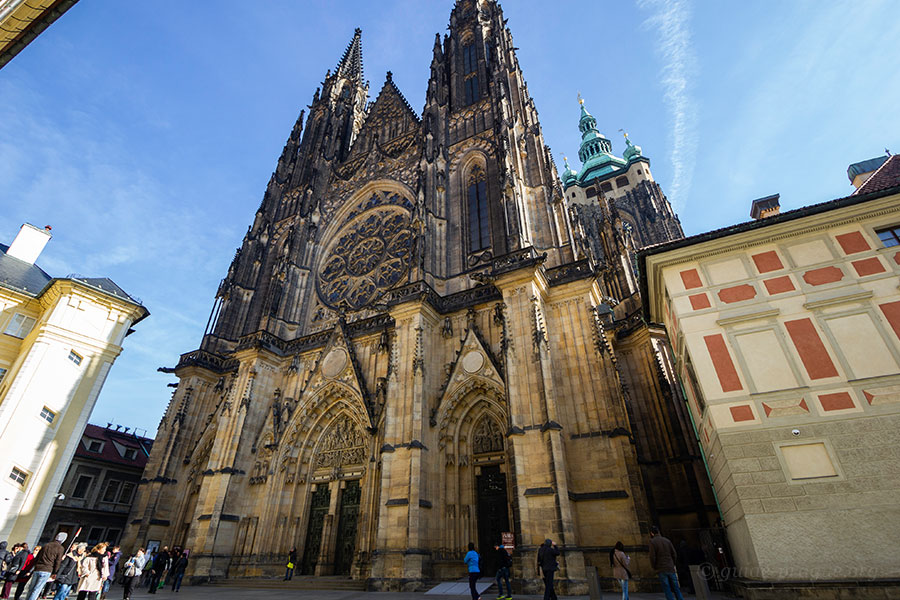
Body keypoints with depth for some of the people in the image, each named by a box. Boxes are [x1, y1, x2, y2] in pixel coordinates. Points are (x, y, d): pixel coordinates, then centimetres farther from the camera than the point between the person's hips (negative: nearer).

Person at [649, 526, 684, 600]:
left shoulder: (652, 542, -6)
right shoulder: (667, 540, 7)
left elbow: (652, 557, -13)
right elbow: (674, 554, 5)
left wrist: (654, 568, 3)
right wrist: (672, 565, 17)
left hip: (661, 570, -5)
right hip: (671, 569, 5)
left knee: (667, 590, 1)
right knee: (676, 589, 12)